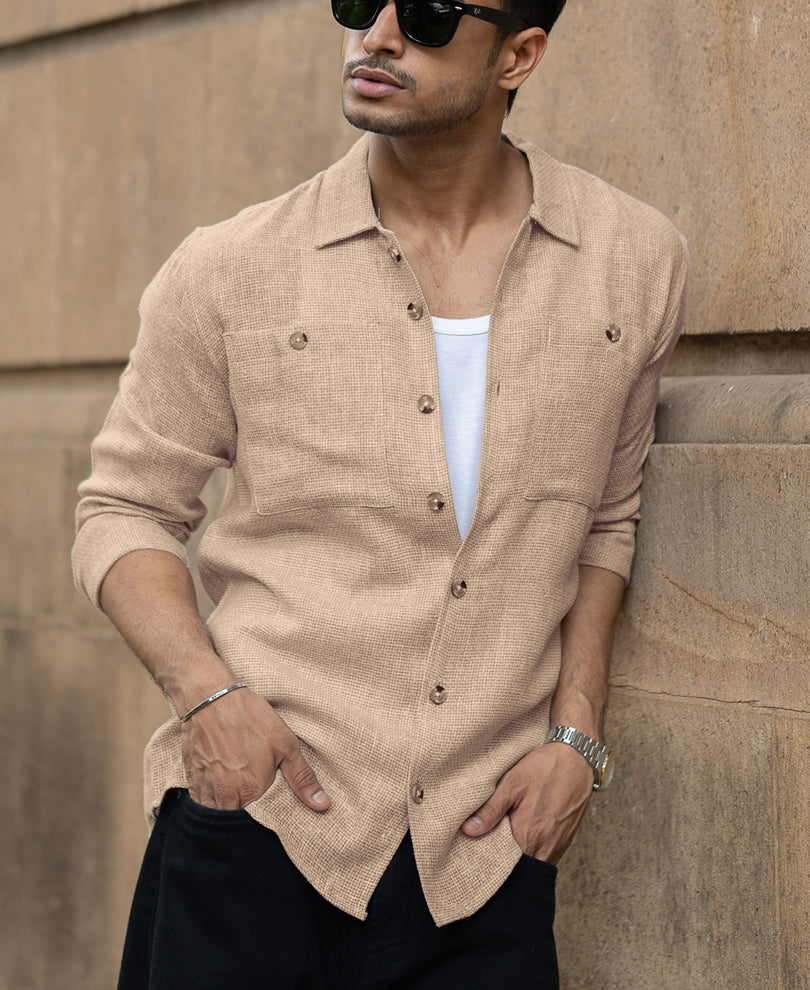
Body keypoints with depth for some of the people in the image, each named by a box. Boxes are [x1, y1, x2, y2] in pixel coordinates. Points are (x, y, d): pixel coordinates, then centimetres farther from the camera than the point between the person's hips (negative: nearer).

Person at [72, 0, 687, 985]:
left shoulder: (636, 262, 4)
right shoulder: (229, 273, -1)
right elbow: (123, 508, 6)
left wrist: (575, 733, 5)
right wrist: (209, 694, -11)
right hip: (259, 814, -1)